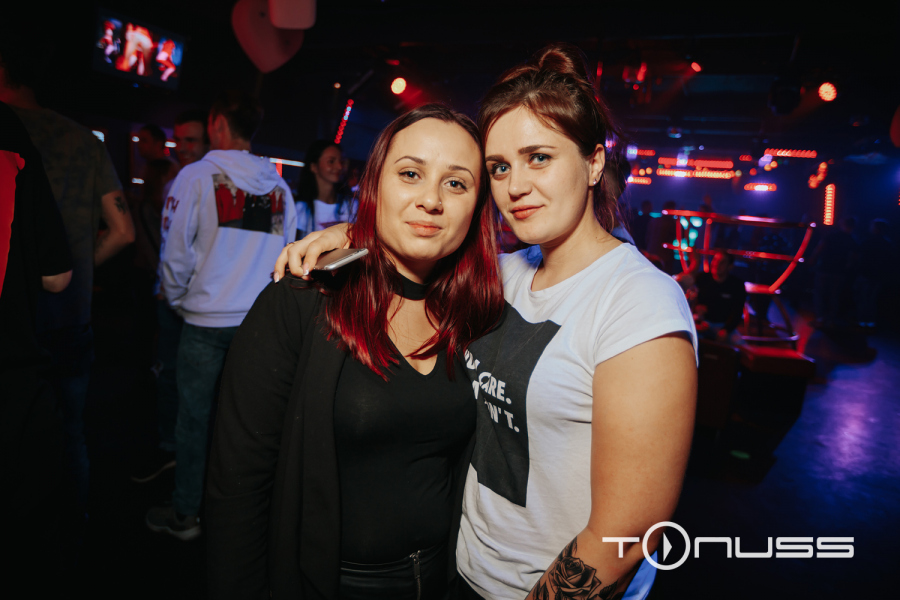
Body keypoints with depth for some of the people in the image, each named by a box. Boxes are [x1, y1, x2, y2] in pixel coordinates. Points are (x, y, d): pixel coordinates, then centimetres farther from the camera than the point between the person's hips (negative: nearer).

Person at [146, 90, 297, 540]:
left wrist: (177, 299, 9)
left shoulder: (196, 176, -8)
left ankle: (185, 515, 22)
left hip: (207, 321, -3)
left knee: (195, 417, 8)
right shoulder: (279, 187, 3)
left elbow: (176, 253, -8)